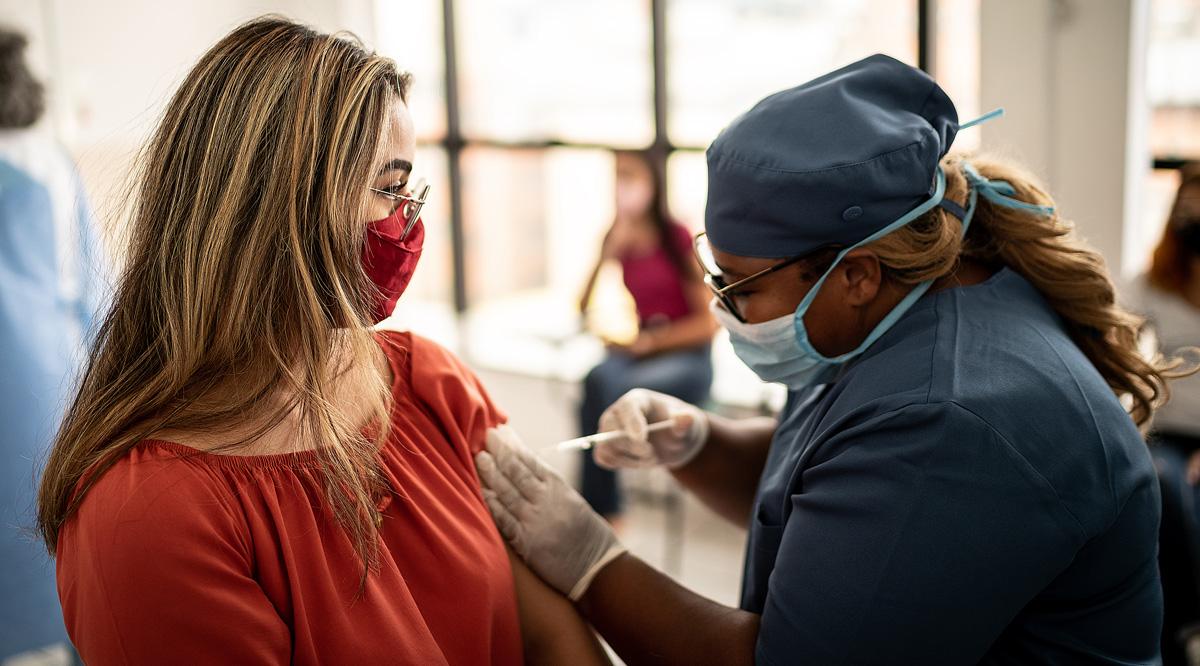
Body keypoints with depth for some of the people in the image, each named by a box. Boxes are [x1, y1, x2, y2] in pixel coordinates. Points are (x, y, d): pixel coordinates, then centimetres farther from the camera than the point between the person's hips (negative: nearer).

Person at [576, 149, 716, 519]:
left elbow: (709, 322, -4)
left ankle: (595, 512, -23)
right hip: (630, 357, 4)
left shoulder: (679, 239, -4)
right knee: (600, 378, -33)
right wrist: (610, 253, -8)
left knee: (603, 388, -32)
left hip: (684, 360, -3)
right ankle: (604, 511, -30)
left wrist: (649, 340, -12)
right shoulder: (616, 242, 8)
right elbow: (586, 309, -1)